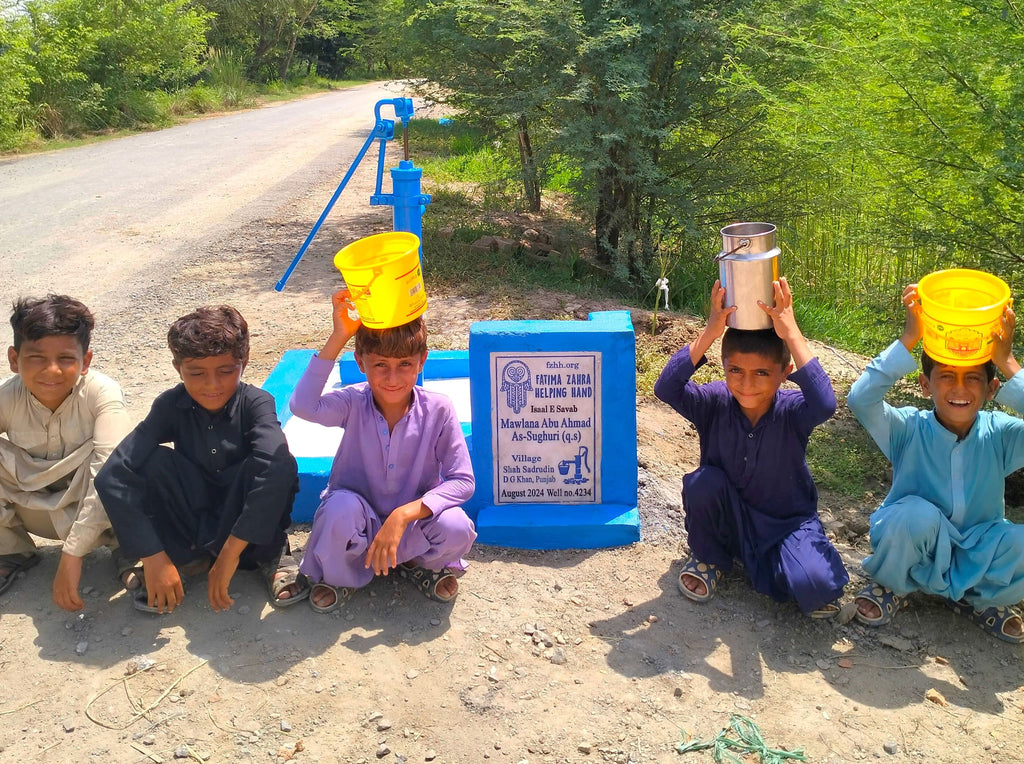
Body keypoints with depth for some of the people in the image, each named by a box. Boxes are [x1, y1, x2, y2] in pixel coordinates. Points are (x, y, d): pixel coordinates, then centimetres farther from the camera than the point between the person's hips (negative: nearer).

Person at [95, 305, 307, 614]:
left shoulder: (255, 403, -21)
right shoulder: (171, 406, -15)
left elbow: (277, 467, -41)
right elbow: (112, 477, -25)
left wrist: (230, 552, -44)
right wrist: (153, 556, -34)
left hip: (243, 517, -2)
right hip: (192, 517, 2)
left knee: (277, 458, -31)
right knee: (155, 462, -25)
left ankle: (270, 555, -8)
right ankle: (184, 557, -6)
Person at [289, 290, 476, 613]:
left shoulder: (438, 410, -15)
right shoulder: (354, 403, -15)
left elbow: (463, 481, -17)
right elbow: (303, 406, -36)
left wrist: (403, 515, -29)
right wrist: (338, 338, -39)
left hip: (414, 518, 0)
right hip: (360, 521, 0)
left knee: (457, 528, -31)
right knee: (341, 507, -34)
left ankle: (417, 563, 6)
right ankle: (338, 575, 0)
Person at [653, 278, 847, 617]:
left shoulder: (791, 411, -20)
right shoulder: (715, 404, -16)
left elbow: (824, 404, -44)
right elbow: (666, 388, -33)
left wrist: (792, 335, -43)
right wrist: (709, 334, -39)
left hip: (787, 522, -2)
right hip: (728, 519, 3)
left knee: (814, 586, -30)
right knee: (703, 483, -29)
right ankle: (708, 557, 2)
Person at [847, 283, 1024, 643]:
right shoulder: (910, 429, -15)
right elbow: (860, 399, -34)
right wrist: (908, 340, -36)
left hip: (977, 552, 2)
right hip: (914, 544, -2)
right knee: (917, 514, -35)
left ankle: (979, 596, 4)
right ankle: (894, 585, -2)